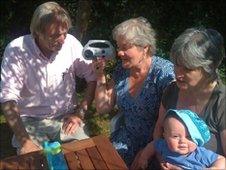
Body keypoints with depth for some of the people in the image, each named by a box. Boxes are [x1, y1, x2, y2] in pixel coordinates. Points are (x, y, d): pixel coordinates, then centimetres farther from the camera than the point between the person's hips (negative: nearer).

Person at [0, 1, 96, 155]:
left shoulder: (71, 43, -11)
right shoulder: (16, 50, -17)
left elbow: (93, 77, -1)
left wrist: (80, 112, -7)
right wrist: (24, 141, -24)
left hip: (66, 117, 2)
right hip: (31, 121, -2)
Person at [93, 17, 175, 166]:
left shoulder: (164, 72, -18)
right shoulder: (122, 69, 0)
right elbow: (103, 108, 4)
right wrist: (100, 74, -6)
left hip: (154, 145, -5)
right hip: (125, 141, 5)